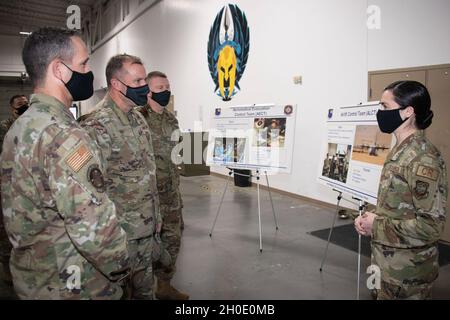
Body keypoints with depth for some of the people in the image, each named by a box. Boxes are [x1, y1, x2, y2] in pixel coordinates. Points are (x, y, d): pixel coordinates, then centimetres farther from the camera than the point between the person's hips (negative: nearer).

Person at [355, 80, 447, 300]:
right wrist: (369, 218, -1)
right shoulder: (401, 151, 6)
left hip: (408, 271, -8)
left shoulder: (423, 159, -23)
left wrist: (376, 226, -19)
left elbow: (431, 225, -25)